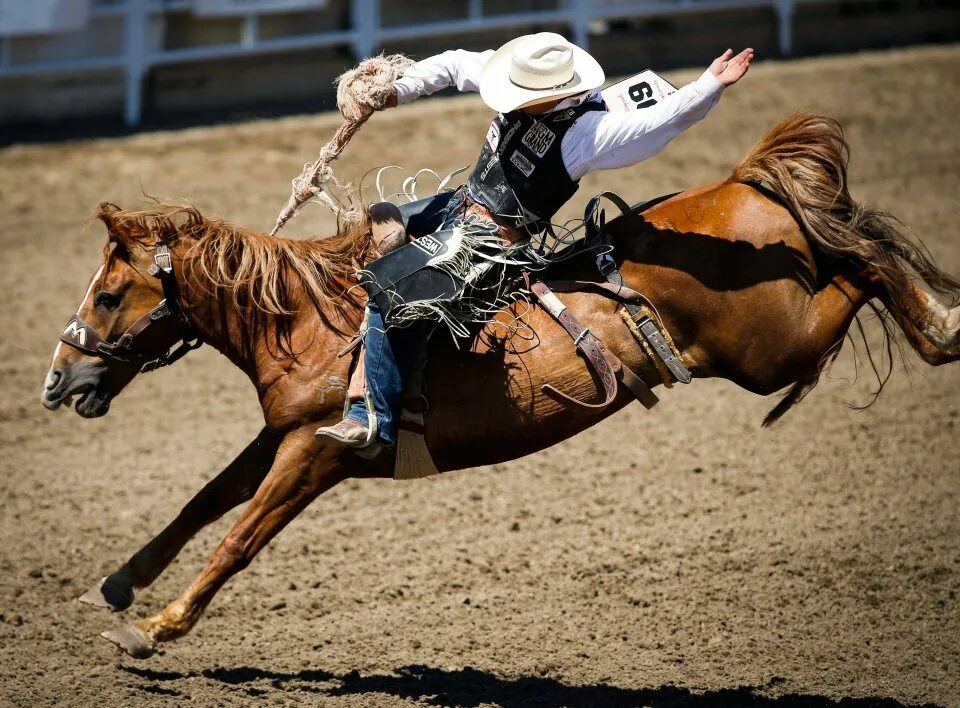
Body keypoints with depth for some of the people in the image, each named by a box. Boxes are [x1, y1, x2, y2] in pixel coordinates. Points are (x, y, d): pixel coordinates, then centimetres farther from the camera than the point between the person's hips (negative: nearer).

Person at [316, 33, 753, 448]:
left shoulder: (587, 132, -25)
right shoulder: (524, 81, -5)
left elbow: (658, 122, -36)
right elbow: (453, 65, 9)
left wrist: (710, 86, -49)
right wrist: (397, 92, 0)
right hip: (460, 206, 9)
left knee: (388, 298, -20)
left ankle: (377, 421, -15)